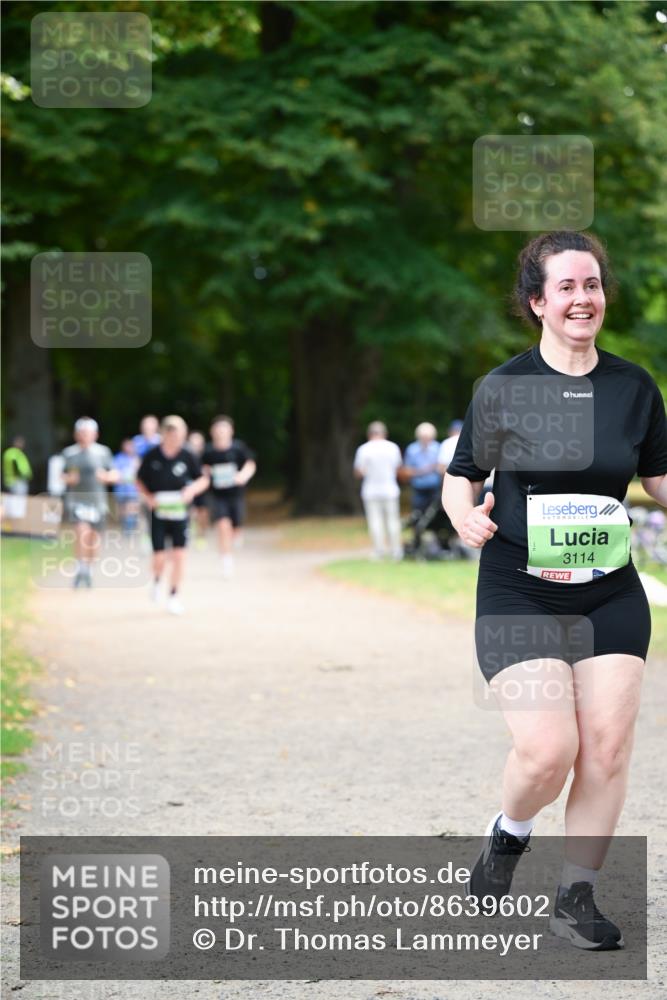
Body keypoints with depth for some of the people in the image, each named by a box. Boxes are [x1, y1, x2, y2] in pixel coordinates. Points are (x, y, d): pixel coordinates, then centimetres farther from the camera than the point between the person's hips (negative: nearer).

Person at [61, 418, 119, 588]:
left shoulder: (103, 452, 3)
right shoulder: (69, 453, 4)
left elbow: (115, 475, 6)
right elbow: (63, 475, 13)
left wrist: (106, 476, -14)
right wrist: (68, 478, -8)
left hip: (96, 500, 1)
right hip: (76, 499, -1)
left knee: (94, 537, 9)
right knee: (81, 531, -21)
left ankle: (89, 568, 32)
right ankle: (80, 568, -15)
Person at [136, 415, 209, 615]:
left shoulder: (187, 456, -4)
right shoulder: (152, 456, -6)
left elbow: (203, 479, 6)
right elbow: (139, 480, 7)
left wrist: (192, 489, -14)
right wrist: (148, 497, -10)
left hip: (179, 512, 1)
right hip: (158, 513, -1)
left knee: (179, 555, -3)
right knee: (159, 557, -4)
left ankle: (174, 596, 12)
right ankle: (157, 580, 31)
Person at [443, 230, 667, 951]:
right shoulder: (503, 387, -4)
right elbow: (462, 475, 3)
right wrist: (466, 516, -18)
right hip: (519, 593, -3)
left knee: (607, 748, -3)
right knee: (548, 749, -15)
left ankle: (577, 896, 13)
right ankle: (508, 833, 19)